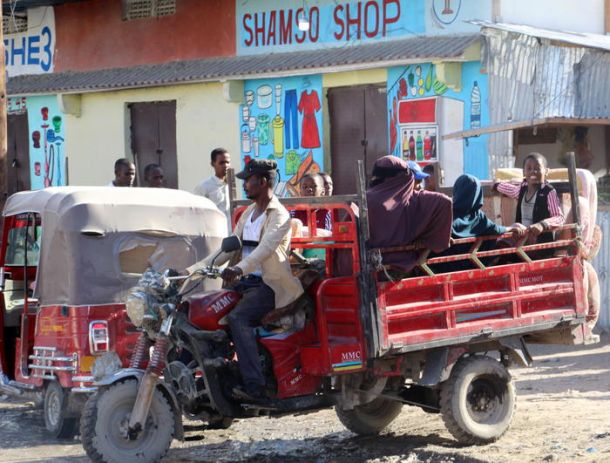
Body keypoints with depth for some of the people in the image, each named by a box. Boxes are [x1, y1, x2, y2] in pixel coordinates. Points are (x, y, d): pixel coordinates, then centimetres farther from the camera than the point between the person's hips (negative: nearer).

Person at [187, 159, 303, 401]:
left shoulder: (279, 215, -7)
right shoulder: (247, 215, 21)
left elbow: (265, 247, -24)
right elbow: (229, 249, 20)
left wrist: (240, 268, -42)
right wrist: (192, 269, 10)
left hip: (269, 285, -9)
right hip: (245, 283, 9)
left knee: (237, 318, -32)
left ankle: (255, 385, -38)